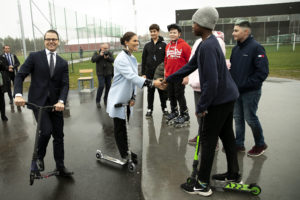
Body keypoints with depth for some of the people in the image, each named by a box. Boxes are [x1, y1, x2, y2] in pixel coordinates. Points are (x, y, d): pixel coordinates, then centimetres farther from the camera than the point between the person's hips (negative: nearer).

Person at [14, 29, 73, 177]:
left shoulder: (63, 63, 9)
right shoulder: (34, 57, 1)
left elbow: (65, 84, 1)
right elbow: (20, 75, -3)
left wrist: (61, 101, -18)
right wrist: (18, 94, -20)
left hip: (55, 104, 4)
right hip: (38, 102, -3)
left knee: (58, 136, 8)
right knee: (46, 131, -19)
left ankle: (60, 167, 23)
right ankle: (39, 157, 12)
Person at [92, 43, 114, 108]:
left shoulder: (109, 53, 7)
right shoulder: (97, 53, 2)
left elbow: (112, 60, -7)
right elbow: (93, 60, -12)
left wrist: (107, 57, -25)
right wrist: (100, 55, -19)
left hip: (108, 73, 3)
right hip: (100, 73, -3)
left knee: (108, 86, 4)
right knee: (101, 86, -13)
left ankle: (106, 99, 21)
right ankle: (97, 101, -1)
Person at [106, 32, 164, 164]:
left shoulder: (133, 58, 8)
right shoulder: (121, 58, -19)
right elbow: (132, 77, -31)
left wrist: (133, 97, 3)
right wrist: (152, 83, -38)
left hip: (127, 100, 8)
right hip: (118, 100, -7)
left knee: (125, 127, 16)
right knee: (120, 128, 5)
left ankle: (127, 153, 29)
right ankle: (125, 156, 16)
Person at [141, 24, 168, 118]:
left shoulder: (163, 45, 1)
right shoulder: (147, 45, 8)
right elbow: (143, 60, 7)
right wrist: (143, 73, 2)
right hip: (150, 73, 2)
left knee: (162, 91, 8)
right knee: (150, 91, 8)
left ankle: (164, 108, 23)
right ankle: (149, 109, 18)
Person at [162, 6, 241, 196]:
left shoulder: (208, 46, -23)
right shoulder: (209, 42, 10)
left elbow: (211, 82, -27)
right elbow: (191, 65, 17)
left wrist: (201, 107, -18)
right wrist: (169, 79, 20)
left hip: (219, 99, -10)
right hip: (228, 96, 10)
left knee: (208, 139, 0)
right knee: (227, 134, 18)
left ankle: (203, 184, 12)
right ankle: (233, 173, 34)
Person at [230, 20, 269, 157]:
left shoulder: (256, 48, -13)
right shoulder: (236, 49, 10)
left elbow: (262, 72, -19)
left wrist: (245, 85, -19)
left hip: (250, 92, -7)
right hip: (236, 91, 7)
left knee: (250, 118, 2)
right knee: (238, 117, 12)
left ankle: (260, 144, 24)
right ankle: (239, 144, 26)